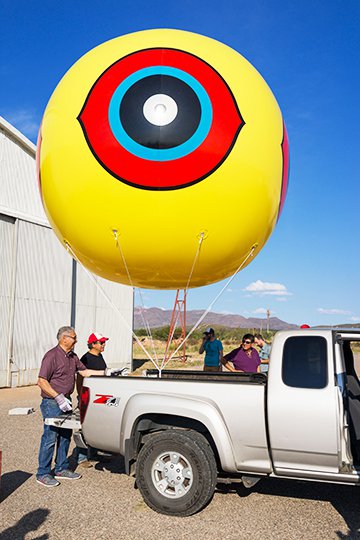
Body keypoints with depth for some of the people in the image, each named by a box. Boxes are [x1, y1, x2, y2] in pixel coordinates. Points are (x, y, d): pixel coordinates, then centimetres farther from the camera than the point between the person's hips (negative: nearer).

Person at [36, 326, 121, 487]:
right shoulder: (52, 356, -16)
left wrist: (106, 372, 9)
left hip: (66, 401, 9)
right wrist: (58, 397, -23)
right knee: (50, 437, -3)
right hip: (52, 403, -9)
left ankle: (61, 469, 26)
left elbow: (84, 371, 17)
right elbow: (42, 382, -18)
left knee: (65, 436, 14)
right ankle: (43, 474, 10)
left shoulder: (72, 356, 11)